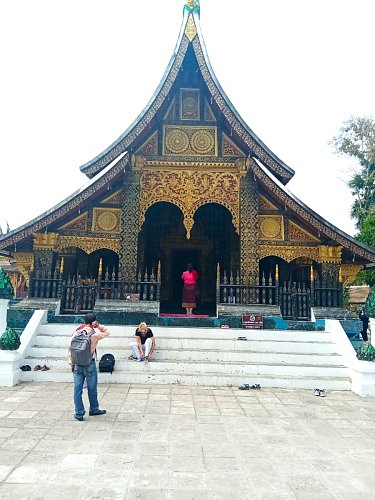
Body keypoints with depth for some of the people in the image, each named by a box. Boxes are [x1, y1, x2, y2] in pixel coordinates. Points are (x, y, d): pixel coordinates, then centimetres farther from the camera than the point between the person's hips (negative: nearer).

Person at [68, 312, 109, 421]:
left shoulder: (76, 333, -2)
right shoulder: (94, 335, -11)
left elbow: (70, 348, 1)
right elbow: (107, 333, 6)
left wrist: (71, 363, 8)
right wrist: (98, 326, -3)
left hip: (77, 364, 3)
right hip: (90, 364, -3)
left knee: (78, 389, 9)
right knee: (92, 389, 13)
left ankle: (79, 413, 15)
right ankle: (94, 410, 28)